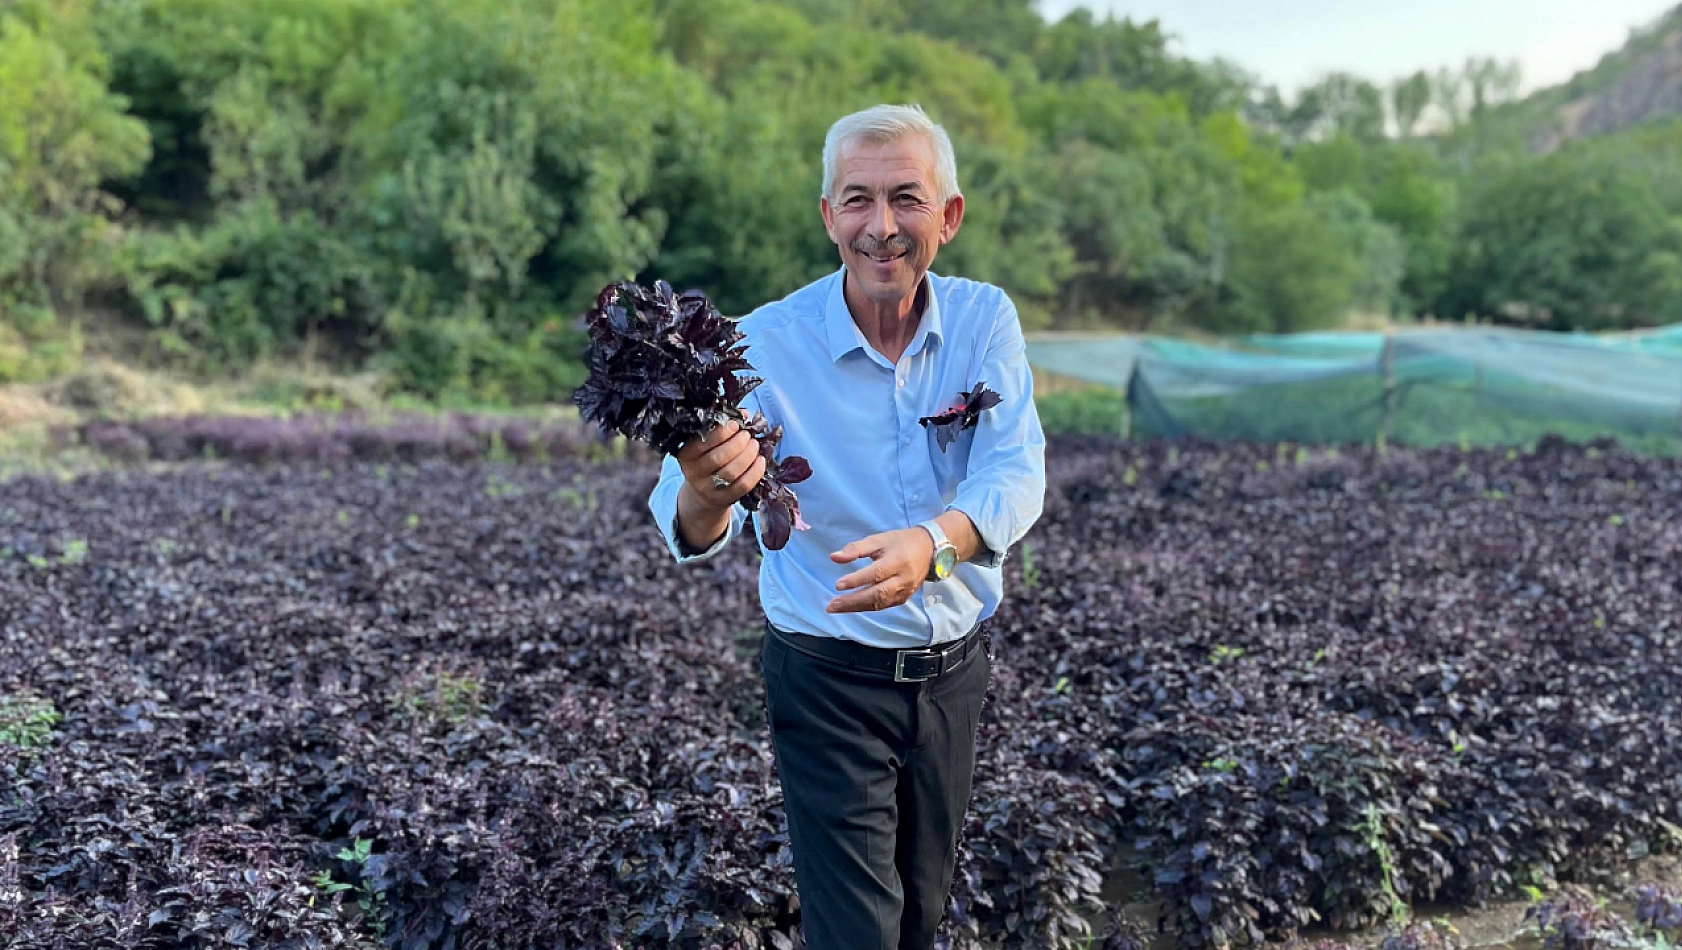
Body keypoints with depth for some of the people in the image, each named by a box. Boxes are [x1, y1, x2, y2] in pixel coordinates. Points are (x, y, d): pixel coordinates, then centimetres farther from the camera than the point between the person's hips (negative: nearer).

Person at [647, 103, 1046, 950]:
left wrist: (933, 543, -42)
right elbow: (690, 533, -25)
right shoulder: (768, 343, -17)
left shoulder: (985, 320, -7)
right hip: (830, 681, -3)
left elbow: (1016, 473, -21)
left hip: (955, 666, 4)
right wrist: (706, 493, -49)